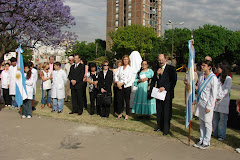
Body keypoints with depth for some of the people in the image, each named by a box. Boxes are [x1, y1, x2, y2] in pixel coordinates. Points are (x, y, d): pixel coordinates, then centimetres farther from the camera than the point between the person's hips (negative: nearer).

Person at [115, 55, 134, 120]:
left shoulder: (130, 68, 2)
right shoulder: (120, 68, 14)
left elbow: (129, 78, -8)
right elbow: (116, 75, 8)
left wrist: (122, 83, -12)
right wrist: (117, 83, -7)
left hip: (127, 86, -3)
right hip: (120, 86, 3)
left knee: (127, 100, 0)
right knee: (120, 100, 3)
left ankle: (127, 115, 9)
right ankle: (121, 113, 19)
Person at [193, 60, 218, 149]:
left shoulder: (213, 78, -12)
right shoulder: (201, 77, 7)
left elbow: (214, 94, -12)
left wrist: (209, 106, -14)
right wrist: (197, 100, 8)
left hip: (207, 103, -6)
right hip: (200, 103, 6)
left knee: (207, 124, 4)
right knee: (201, 123, 14)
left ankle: (206, 143, 13)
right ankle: (201, 140, 24)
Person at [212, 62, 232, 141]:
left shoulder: (228, 79, -7)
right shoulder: (217, 77, 12)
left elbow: (225, 91, -13)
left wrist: (217, 98, -15)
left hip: (223, 101, -6)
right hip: (215, 101, 6)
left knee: (222, 119, 1)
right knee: (215, 118, 11)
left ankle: (222, 135, 12)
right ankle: (215, 133, 23)